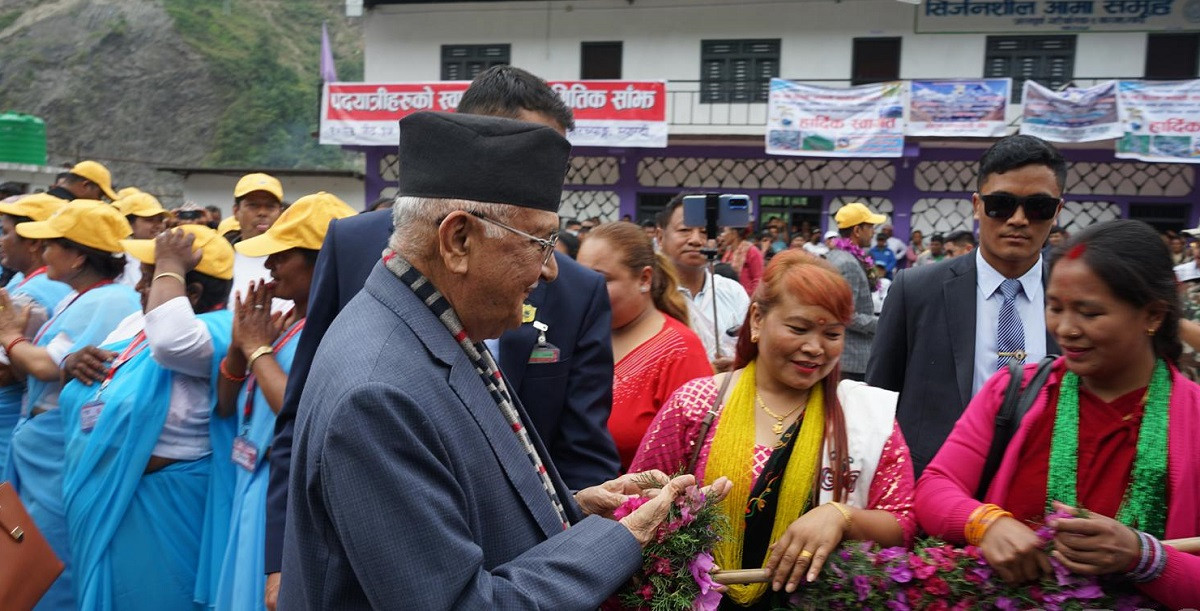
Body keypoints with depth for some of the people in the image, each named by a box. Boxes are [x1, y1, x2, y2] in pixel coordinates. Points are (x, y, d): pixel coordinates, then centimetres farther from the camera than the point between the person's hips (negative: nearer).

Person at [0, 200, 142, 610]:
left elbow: (49, 366, -24)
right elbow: (34, 373, 14)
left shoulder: (109, 301, -17)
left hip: (61, 456, -10)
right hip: (38, 445, 10)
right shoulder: (77, 299, 14)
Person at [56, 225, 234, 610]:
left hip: (155, 505, -8)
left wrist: (170, 267, -26)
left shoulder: (217, 330, -19)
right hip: (99, 497, 9)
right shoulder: (136, 322, 8)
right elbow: (98, 391, 20)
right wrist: (75, 363, -3)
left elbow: (169, 340, -42)